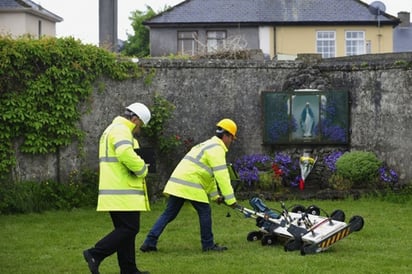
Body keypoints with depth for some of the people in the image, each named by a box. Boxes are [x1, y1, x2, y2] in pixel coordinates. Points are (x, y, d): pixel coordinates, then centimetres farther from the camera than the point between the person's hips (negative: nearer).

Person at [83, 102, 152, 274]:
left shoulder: (110, 130, 23)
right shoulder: (121, 130, -12)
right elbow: (126, 153, -30)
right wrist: (142, 169, -15)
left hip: (114, 193, 11)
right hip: (123, 193, -11)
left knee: (124, 230, 12)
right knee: (129, 229, -10)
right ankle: (95, 254, -14)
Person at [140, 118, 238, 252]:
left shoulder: (208, 145, 26)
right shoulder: (217, 149, -7)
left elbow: (209, 174, 29)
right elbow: (222, 176, -13)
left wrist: (215, 195, 25)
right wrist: (231, 199, -11)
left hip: (176, 183, 9)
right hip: (190, 184, -9)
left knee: (169, 213, 9)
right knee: (205, 211, 2)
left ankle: (149, 242, 4)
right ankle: (208, 245, 8)